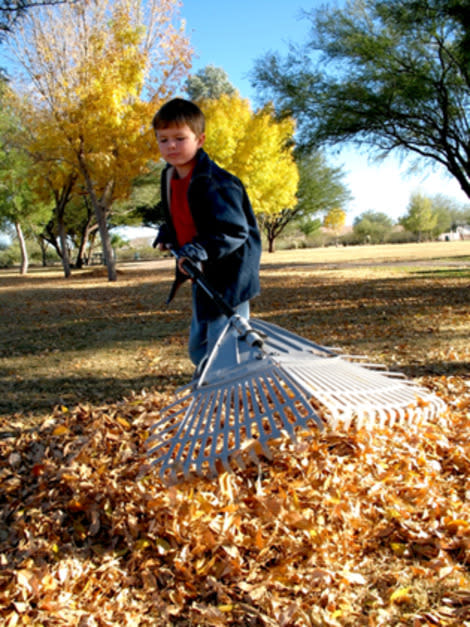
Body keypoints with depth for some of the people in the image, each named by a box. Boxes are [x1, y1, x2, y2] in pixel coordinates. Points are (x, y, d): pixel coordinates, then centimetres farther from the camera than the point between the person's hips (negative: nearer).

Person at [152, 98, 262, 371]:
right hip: (202, 277, 10)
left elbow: (235, 231, -25)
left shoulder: (214, 183, -22)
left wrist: (199, 251, -36)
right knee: (198, 348, 21)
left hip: (228, 279, -10)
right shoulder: (170, 176, 6)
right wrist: (167, 236, 6)